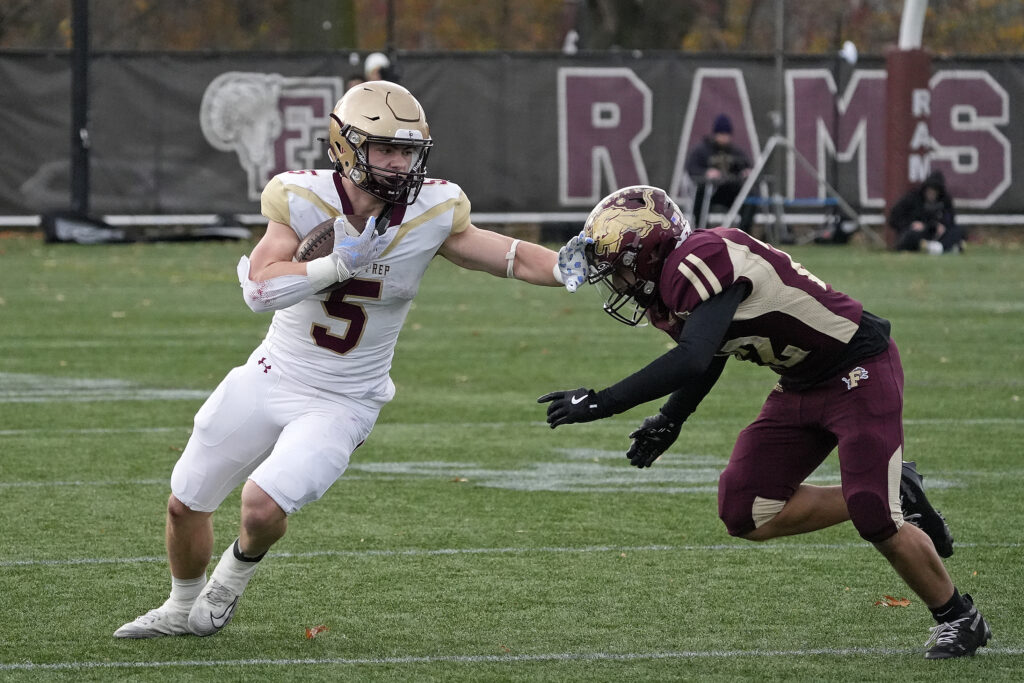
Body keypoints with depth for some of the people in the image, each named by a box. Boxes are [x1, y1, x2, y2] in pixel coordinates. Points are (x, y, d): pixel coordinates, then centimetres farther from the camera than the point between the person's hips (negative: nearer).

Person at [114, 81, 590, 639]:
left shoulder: (430, 214, -14)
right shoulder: (303, 200, -18)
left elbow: (513, 258, -8)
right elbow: (261, 289, -28)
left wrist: (564, 267, -27)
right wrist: (341, 262, -35)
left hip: (343, 402, -2)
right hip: (271, 379, 2)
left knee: (263, 505, -22)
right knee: (185, 504, 13)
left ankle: (234, 576, 14)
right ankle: (182, 609, 42)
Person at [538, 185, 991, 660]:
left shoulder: (705, 262, -28)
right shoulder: (674, 283, 2)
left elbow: (691, 362, -40)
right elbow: (706, 362, 20)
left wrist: (602, 403, -37)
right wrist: (669, 421, 9)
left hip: (860, 371, -9)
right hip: (801, 386, 10)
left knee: (878, 523, -12)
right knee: (746, 516, 0)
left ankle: (958, 619, 12)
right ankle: (892, 496, 14)